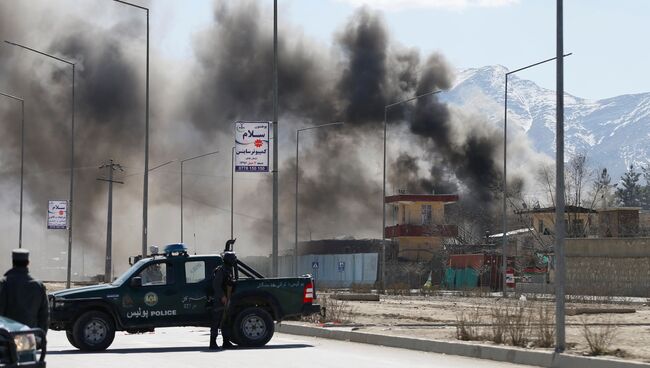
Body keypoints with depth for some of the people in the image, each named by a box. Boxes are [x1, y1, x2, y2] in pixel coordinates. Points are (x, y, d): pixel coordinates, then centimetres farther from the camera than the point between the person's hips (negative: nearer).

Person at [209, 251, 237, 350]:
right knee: (217, 321, -9)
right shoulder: (221, 270, -12)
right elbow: (216, 284, -19)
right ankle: (213, 343, -8)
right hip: (220, 300, -10)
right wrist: (222, 296, -24)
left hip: (226, 300, 10)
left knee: (225, 321, 12)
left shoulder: (229, 271, 18)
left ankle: (226, 342, 16)